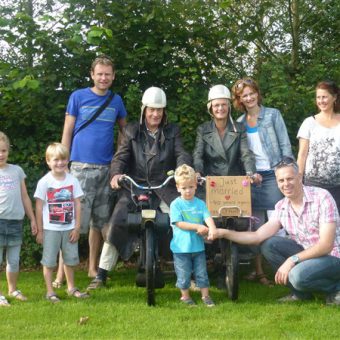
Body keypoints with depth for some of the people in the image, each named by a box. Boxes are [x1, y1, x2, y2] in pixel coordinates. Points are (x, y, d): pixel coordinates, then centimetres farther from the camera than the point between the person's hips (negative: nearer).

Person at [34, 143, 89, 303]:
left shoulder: (72, 180, 0)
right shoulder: (44, 182, -8)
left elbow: (77, 204, 2)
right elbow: (39, 207, -5)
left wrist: (77, 227, -1)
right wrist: (39, 230, -5)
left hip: (69, 228, 3)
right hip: (50, 229, -3)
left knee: (70, 259, 14)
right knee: (49, 261, 4)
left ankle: (71, 288, 29)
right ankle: (50, 291, 13)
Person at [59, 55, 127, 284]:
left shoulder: (116, 101, 10)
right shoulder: (78, 97, 1)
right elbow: (67, 132, 1)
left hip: (106, 168, 4)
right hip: (81, 167, -3)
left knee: (99, 221, 10)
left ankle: (93, 268, 21)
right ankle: (62, 271, -2)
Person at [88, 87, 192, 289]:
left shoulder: (172, 131, 12)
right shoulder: (132, 131, 11)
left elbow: (182, 154, 0)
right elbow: (120, 157, 3)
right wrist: (116, 173, -20)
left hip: (164, 187, 0)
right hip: (135, 186, 0)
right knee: (117, 222, -18)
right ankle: (101, 274, -10)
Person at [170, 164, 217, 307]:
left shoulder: (200, 203, 3)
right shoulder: (176, 204, -7)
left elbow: (208, 217, -9)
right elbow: (179, 223, -14)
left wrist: (212, 228, -32)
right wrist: (197, 227, -22)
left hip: (198, 245, 3)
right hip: (181, 247, -3)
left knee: (201, 273, 11)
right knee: (184, 274, 8)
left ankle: (205, 295, 24)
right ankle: (185, 296, 25)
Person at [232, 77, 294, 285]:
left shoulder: (273, 115, 1)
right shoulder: (240, 123, 10)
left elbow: (285, 146, -2)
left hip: (272, 175, -4)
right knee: (256, 225, 7)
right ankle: (258, 270, 15)